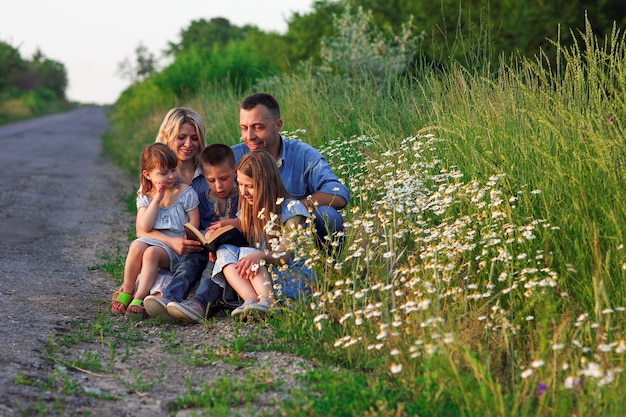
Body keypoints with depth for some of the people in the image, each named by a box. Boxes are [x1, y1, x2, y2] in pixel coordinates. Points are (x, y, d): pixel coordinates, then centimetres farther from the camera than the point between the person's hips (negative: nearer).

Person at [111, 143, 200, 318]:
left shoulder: (186, 193, -3)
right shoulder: (145, 196, 4)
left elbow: (193, 224, -3)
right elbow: (144, 227, -10)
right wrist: (156, 200, -13)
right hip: (152, 239, 3)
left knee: (152, 253, -31)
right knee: (137, 246, -29)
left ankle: (139, 298, -30)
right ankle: (126, 290, -14)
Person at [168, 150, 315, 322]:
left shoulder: (291, 208, -3)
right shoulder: (248, 210, 16)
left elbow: (287, 254, -14)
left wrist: (261, 255, -33)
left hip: (298, 278, -6)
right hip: (260, 280, 6)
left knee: (246, 253, -24)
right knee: (225, 251, -15)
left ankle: (267, 301, -48)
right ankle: (252, 301, -40)